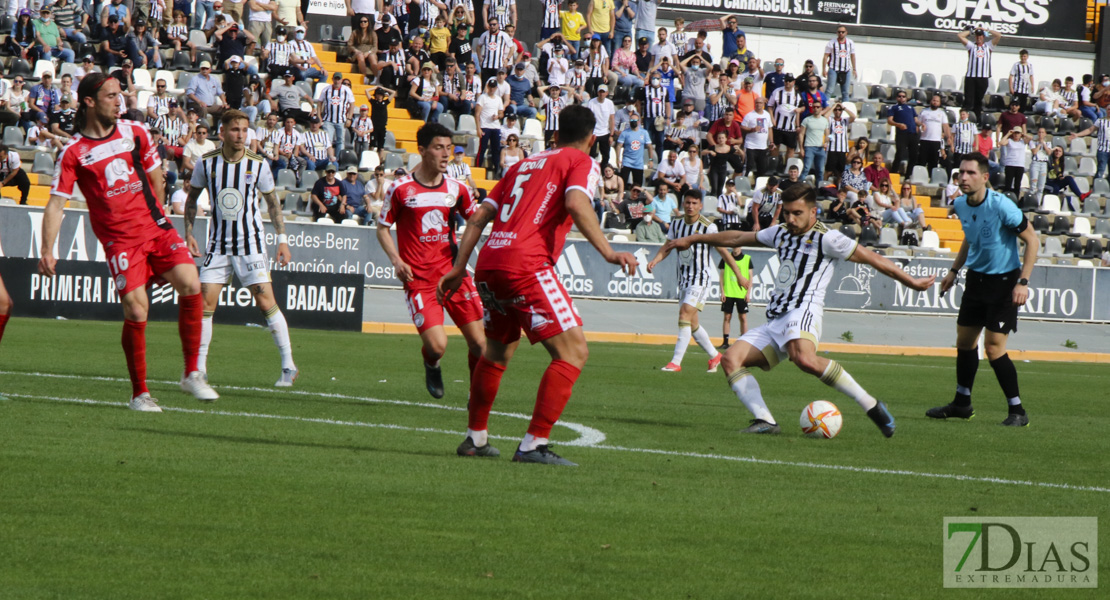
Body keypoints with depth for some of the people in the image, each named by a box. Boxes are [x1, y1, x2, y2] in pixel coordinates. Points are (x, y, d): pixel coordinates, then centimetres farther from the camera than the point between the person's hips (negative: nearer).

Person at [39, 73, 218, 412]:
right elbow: (56, 204, -6)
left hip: (156, 226, 3)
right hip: (119, 240, -3)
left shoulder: (135, 133, 6)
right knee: (136, 311, -12)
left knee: (190, 285, -16)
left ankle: (192, 374, -3)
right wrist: (47, 251, -15)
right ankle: (139, 393, 4)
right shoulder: (74, 152, -6)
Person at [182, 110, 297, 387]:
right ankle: (199, 369, 6)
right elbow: (192, 198, 12)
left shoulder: (258, 164, -5)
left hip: (251, 244, -2)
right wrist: (189, 233, 3)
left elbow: (272, 202, 7)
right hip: (218, 244, 2)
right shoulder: (207, 163, -2)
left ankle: (288, 366, -1)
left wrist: (282, 239, 3)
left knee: (266, 302, -10)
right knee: (204, 304, -5)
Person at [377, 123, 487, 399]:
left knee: (480, 343, -5)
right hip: (419, 279, -3)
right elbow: (382, 228, 6)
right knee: (437, 346, -17)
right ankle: (431, 365, 20)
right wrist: (396, 260, -9)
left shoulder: (456, 188, 6)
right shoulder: (401, 189, -3)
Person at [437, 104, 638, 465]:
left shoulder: (523, 165, 26)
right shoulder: (582, 162, 7)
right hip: (526, 266, -8)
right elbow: (576, 204, -14)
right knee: (573, 351, -7)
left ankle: (475, 437, 36)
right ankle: (533, 445, -16)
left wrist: (459, 268, 25)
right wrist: (608, 252, -21)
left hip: (489, 264, 8)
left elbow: (480, 217, 23)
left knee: (498, 351, 27)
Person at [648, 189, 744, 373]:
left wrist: (739, 275, -5)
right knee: (692, 323, 10)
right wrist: (654, 261, -8)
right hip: (683, 278, 7)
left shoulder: (708, 227, -12)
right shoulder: (677, 225, 4)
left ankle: (676, 362, -21)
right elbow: (667, 247, 12)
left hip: (700, 278, -7)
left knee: (686, 314, -19)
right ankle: (714, 356, 29)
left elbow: (723, 251, -7)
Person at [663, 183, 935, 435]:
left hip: (802, 313, -8)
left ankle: (871, 405, -29)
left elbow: (870, 258, 1)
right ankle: (764, 421, -23)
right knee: (731, 358, -11)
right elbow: (738, 238, 35)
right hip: (775, 321, 8)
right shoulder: (781, 234, 23)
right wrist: (693, 239, 42)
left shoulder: (826, 238, 0)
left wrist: (911, 282, 1)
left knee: (805, 359, -38)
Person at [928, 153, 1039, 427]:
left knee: (994, 348, -12)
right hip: (976, 278, 7)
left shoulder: (1001, 206, -22)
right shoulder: (961, 205, 0)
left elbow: (1032, 240, -15)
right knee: (965, 340, 14)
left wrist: (1023, 282, -21)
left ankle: (1018, 411, -1)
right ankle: (962, 403, 30)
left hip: (1004, 280, -7)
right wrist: (954, 271, 18)